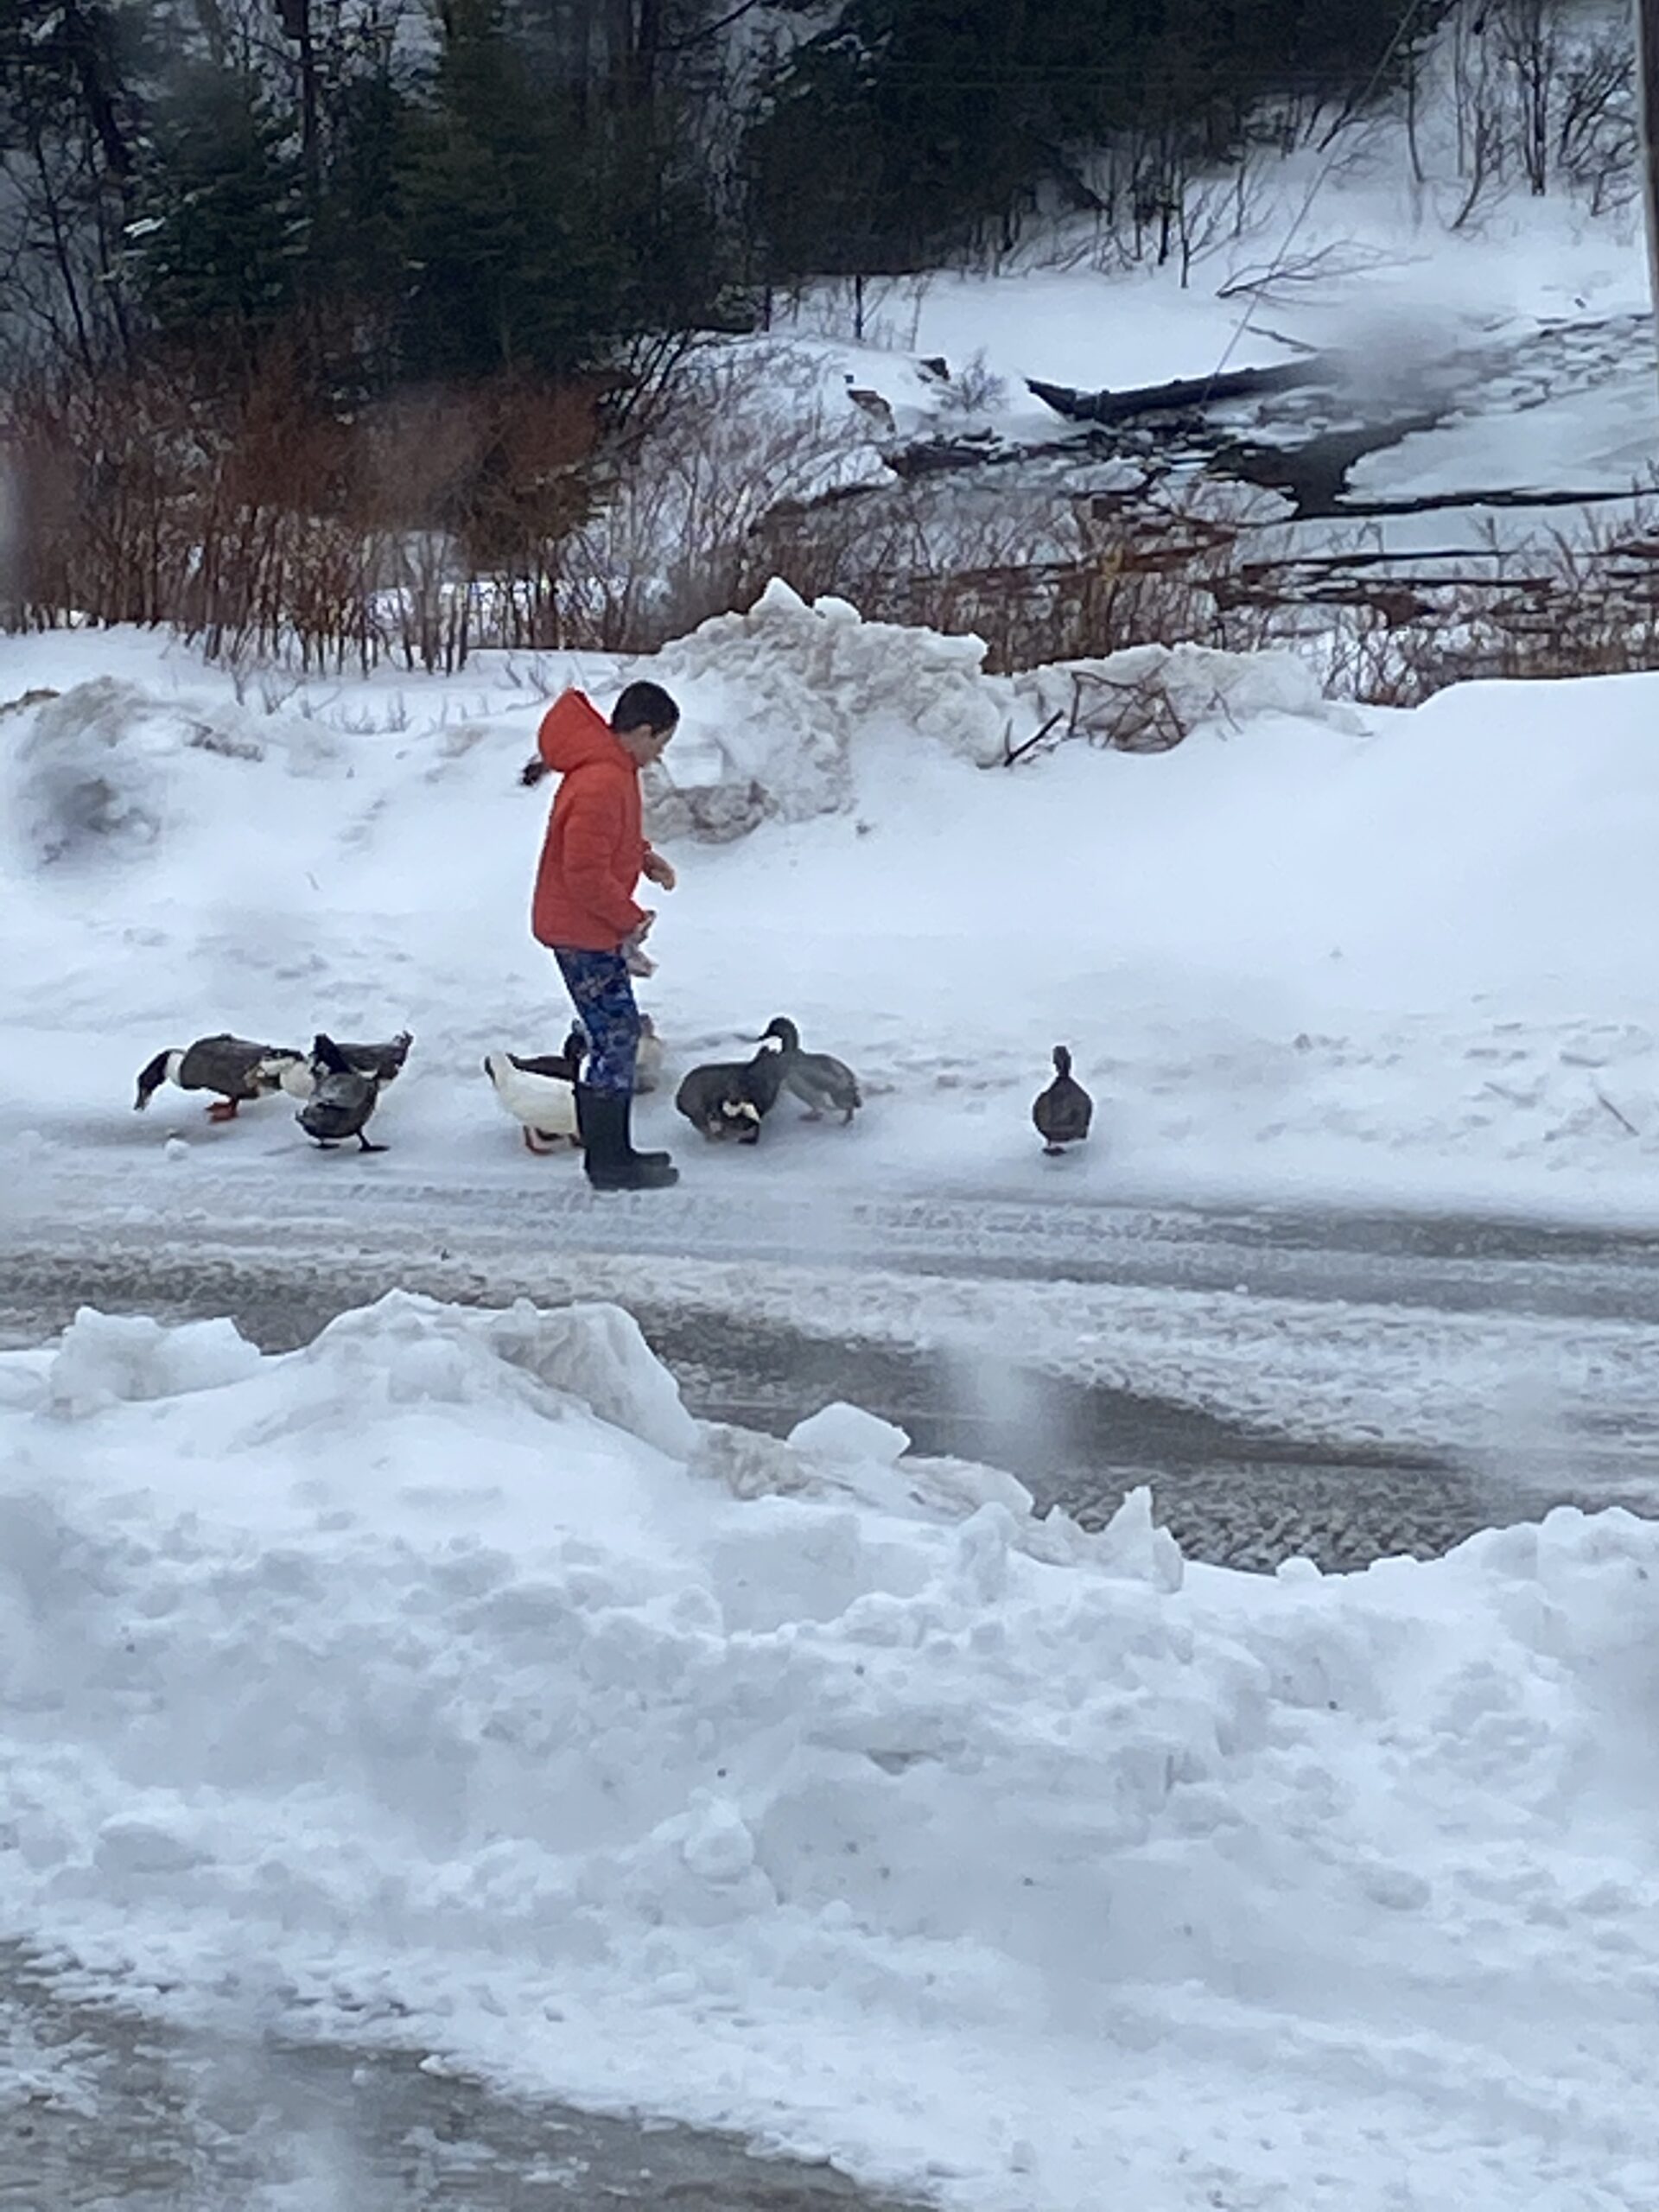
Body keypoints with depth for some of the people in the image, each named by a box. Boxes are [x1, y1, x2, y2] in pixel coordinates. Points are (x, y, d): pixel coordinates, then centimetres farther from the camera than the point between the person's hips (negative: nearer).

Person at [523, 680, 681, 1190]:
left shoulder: (613, 769, 7)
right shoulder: (602, 785, -26)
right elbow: (586, 873, -27)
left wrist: (644, 858, 7)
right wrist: (632, 921, -16)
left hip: (593, 930, 10)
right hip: (584, 933, -10)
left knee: (617, 1036, 16)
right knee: (615, 1038, -3)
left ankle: (611, 1151, 25)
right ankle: (609, 1164, 4)